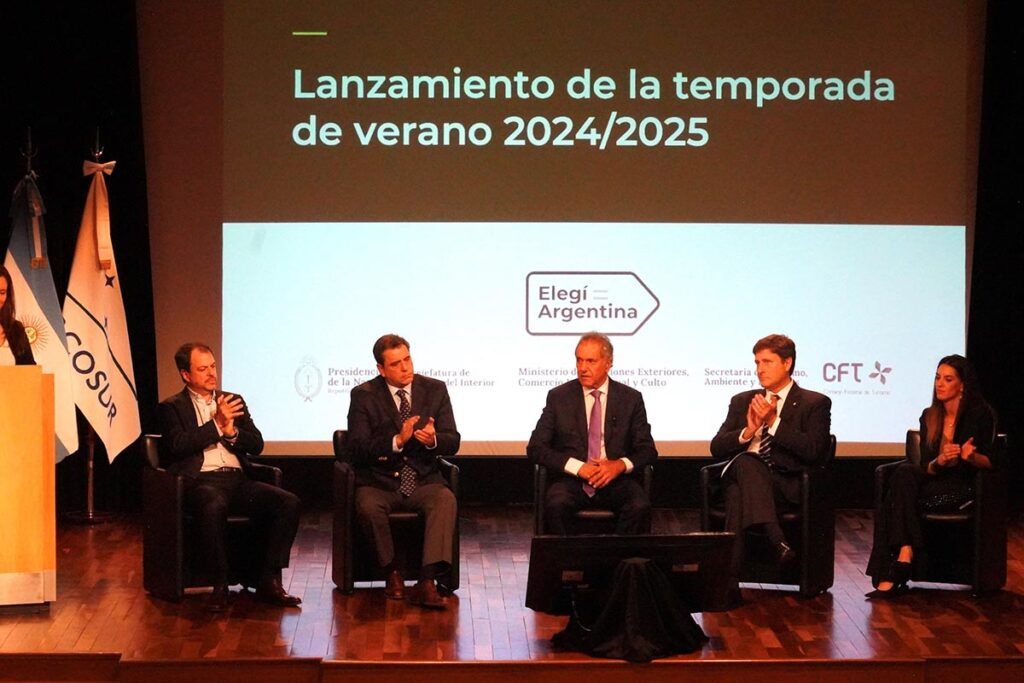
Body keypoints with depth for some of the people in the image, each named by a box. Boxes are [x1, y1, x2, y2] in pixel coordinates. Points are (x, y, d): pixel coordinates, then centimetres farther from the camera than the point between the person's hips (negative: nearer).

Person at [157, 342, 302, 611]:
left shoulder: (233, 401, 23)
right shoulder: (172, 408, 10)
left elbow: (257, 445, 16)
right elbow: (178, 445, -9)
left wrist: (231, 431, -3)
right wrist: (217, 425, -8)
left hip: (237, 480, 5)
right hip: (201, 481, -5)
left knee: (288, 502, -20)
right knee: (213, 506, -41)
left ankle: (269, 581, -17)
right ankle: (220, 584, -27)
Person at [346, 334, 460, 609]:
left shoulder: (435, 390, 6)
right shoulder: (364, 395, -1)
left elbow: (453, 442, 2)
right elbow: (356, 449, -11)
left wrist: (433, 440, -22)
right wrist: (397, 440, -24)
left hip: (423, 481, 1)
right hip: (378, 482, -1)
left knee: (446, 500, -30)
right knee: (368, 506, -33)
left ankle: (427, 582, -37)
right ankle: (391, 573, -11)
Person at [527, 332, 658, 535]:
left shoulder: (631, 398, 9)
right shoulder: (558, 397, 7)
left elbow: (647, 450, 9)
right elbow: (535, 448, 2)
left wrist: (620, 465, -13)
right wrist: (578, 467, -12)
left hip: (616, 480, 0)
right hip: (572, 480, 0)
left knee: (640, 507, -31)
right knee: (556, 504, -33)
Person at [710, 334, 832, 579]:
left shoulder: (815, 403, 11)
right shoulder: (742, 401, 24)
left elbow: (813, 451, -5)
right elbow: (717, 448, 14)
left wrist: (774, 423, -11)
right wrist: (748, 431, -4)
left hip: (786, 483, -3)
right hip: (741, 474, 3)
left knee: (738, 494, -36)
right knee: (746, 461, -37)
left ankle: (728, 577, -42)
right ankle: (777, 541, -49)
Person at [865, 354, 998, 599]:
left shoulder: (979, 414, -1)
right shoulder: (930, 417, 13)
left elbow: (990, 463, -1)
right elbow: (926, 466, 8)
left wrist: (971, 457, -22)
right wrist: (940, 460, -14)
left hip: (963, 489, -5)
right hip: (934, 482, 5)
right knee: (905, 472, -30)